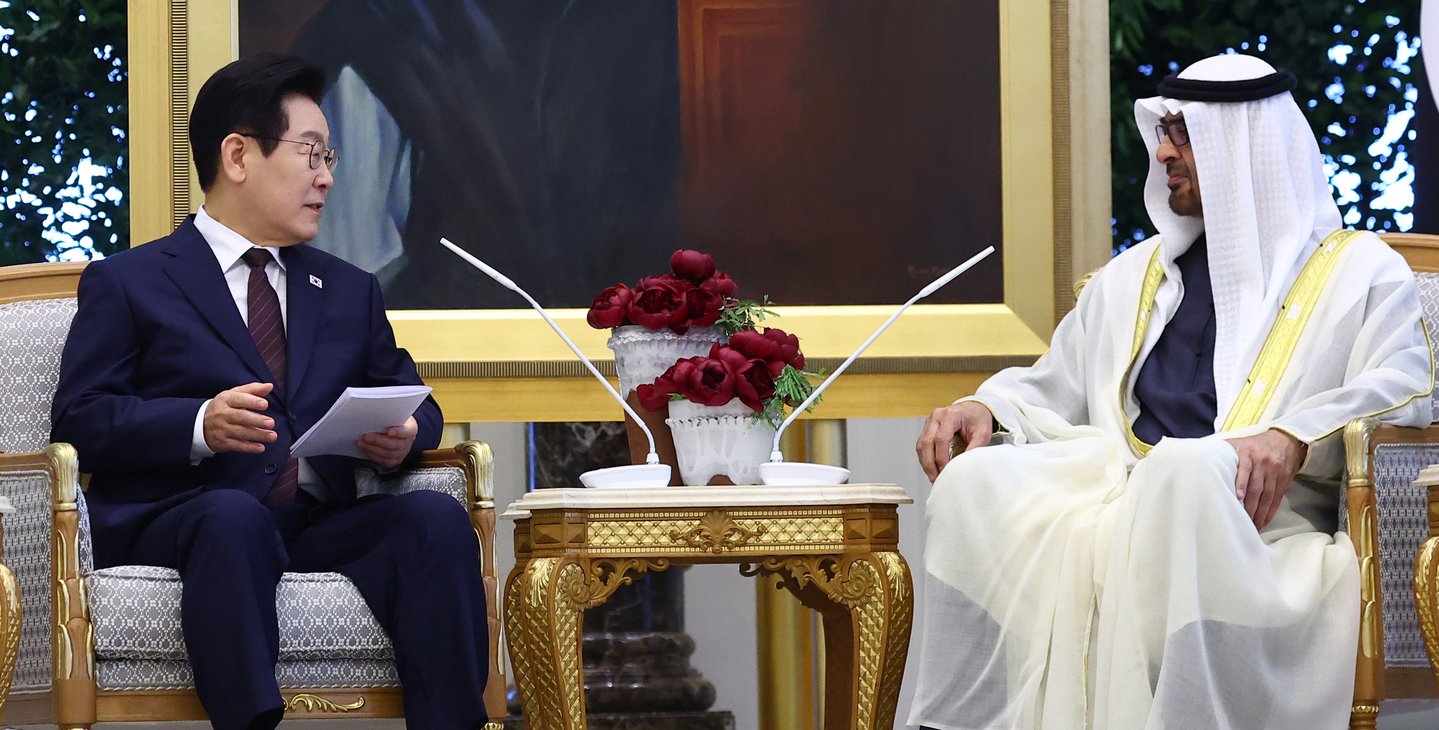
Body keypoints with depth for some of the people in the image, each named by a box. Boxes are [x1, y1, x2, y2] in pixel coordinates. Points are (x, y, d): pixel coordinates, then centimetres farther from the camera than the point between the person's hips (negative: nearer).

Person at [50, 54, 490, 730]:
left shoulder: (350, 290, 28)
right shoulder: (125, 283, 12)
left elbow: (412, 403, 27)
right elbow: (79, 420, 1)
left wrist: (404, 434, 0)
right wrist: (200, 425, -17)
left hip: (323, 524, 4)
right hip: (179, 518, -4)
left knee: (437, 516, -27)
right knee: (234, 517, -39)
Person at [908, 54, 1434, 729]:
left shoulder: (1361, 270, 14)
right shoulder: (1131, 276, 31)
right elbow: (1052, 390, 33)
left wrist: (1294, 434, -22)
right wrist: (985, 408, 9)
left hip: (1255, 515, -5)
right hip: (1117, 492, 5)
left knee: (1186, 467, -41)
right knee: (975, 481, -25)